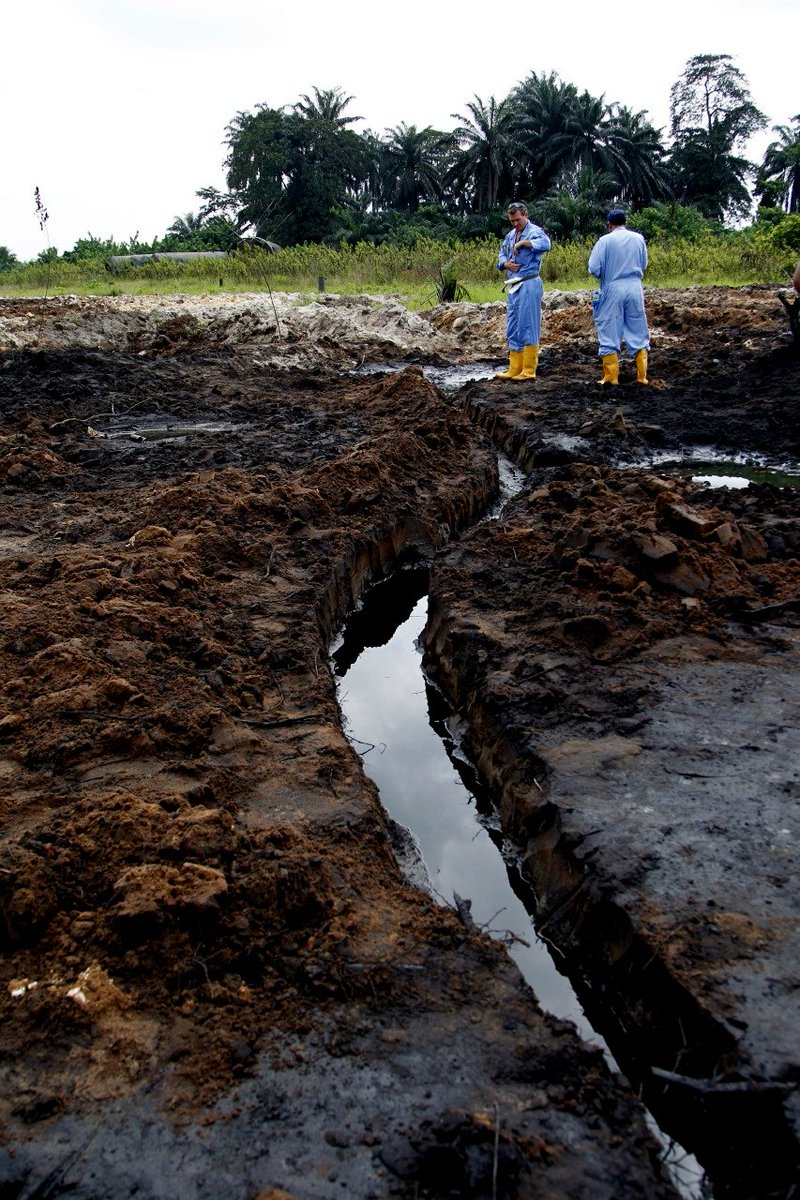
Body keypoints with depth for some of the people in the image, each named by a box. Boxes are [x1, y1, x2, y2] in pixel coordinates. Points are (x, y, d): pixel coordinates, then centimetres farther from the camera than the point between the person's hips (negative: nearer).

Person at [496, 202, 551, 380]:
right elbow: (501, 256, 20)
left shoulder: (535, 231, -6)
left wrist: (522, 243, -22)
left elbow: (545, 243, -26)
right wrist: (506, 264, -2)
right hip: (513, 286, 8)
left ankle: (529, 370, -3)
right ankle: (514, 369, 17)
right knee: (513, 329, 10)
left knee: (528, 327, -7)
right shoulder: (510, 235, 18)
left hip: (529, 284, -8)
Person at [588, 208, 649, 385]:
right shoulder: (639, 239, 4)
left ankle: (611, 377, 7)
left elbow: (594, 269, -9)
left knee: (610, 335, 5)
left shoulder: (605, 240, -8)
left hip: (613, 290, -3)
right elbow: (643, 265, 15)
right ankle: (642, 376, 11)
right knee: (638, 333, 10)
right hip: (635, 289, 3)